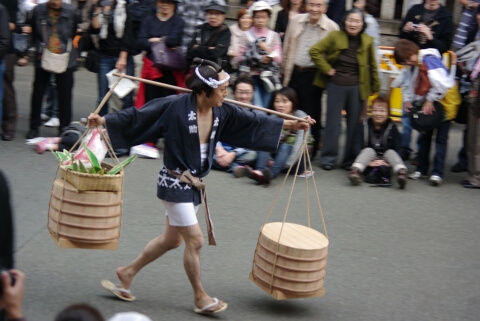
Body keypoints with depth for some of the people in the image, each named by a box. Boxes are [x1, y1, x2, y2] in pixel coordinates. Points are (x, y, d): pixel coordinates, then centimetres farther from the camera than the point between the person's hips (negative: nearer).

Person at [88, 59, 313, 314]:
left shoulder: (221, 113, -1)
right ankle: (200, 298, 11)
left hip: (194, 184, 8)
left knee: (173, 239, 17)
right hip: (174, 182, -8)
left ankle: (127, 272, 34)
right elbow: (138, 117, -13)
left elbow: (254, 122, 9)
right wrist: (103, 121, -17)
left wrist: (292, 125, 11)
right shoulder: (175, 106, -19)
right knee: (194, 240, -5)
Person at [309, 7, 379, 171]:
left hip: (357, 88, 2)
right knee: (333, 122, 2)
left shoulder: (367, 41, 4)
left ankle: (350, 160, 15)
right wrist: (327, 69, -8)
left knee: (354, 124, 5)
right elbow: (315, 50, -4)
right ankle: (328, 158, 11)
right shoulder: (335, 37, -2)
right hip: (336, 85, -2)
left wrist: (375, 86, 14)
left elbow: (372, 66, 14)